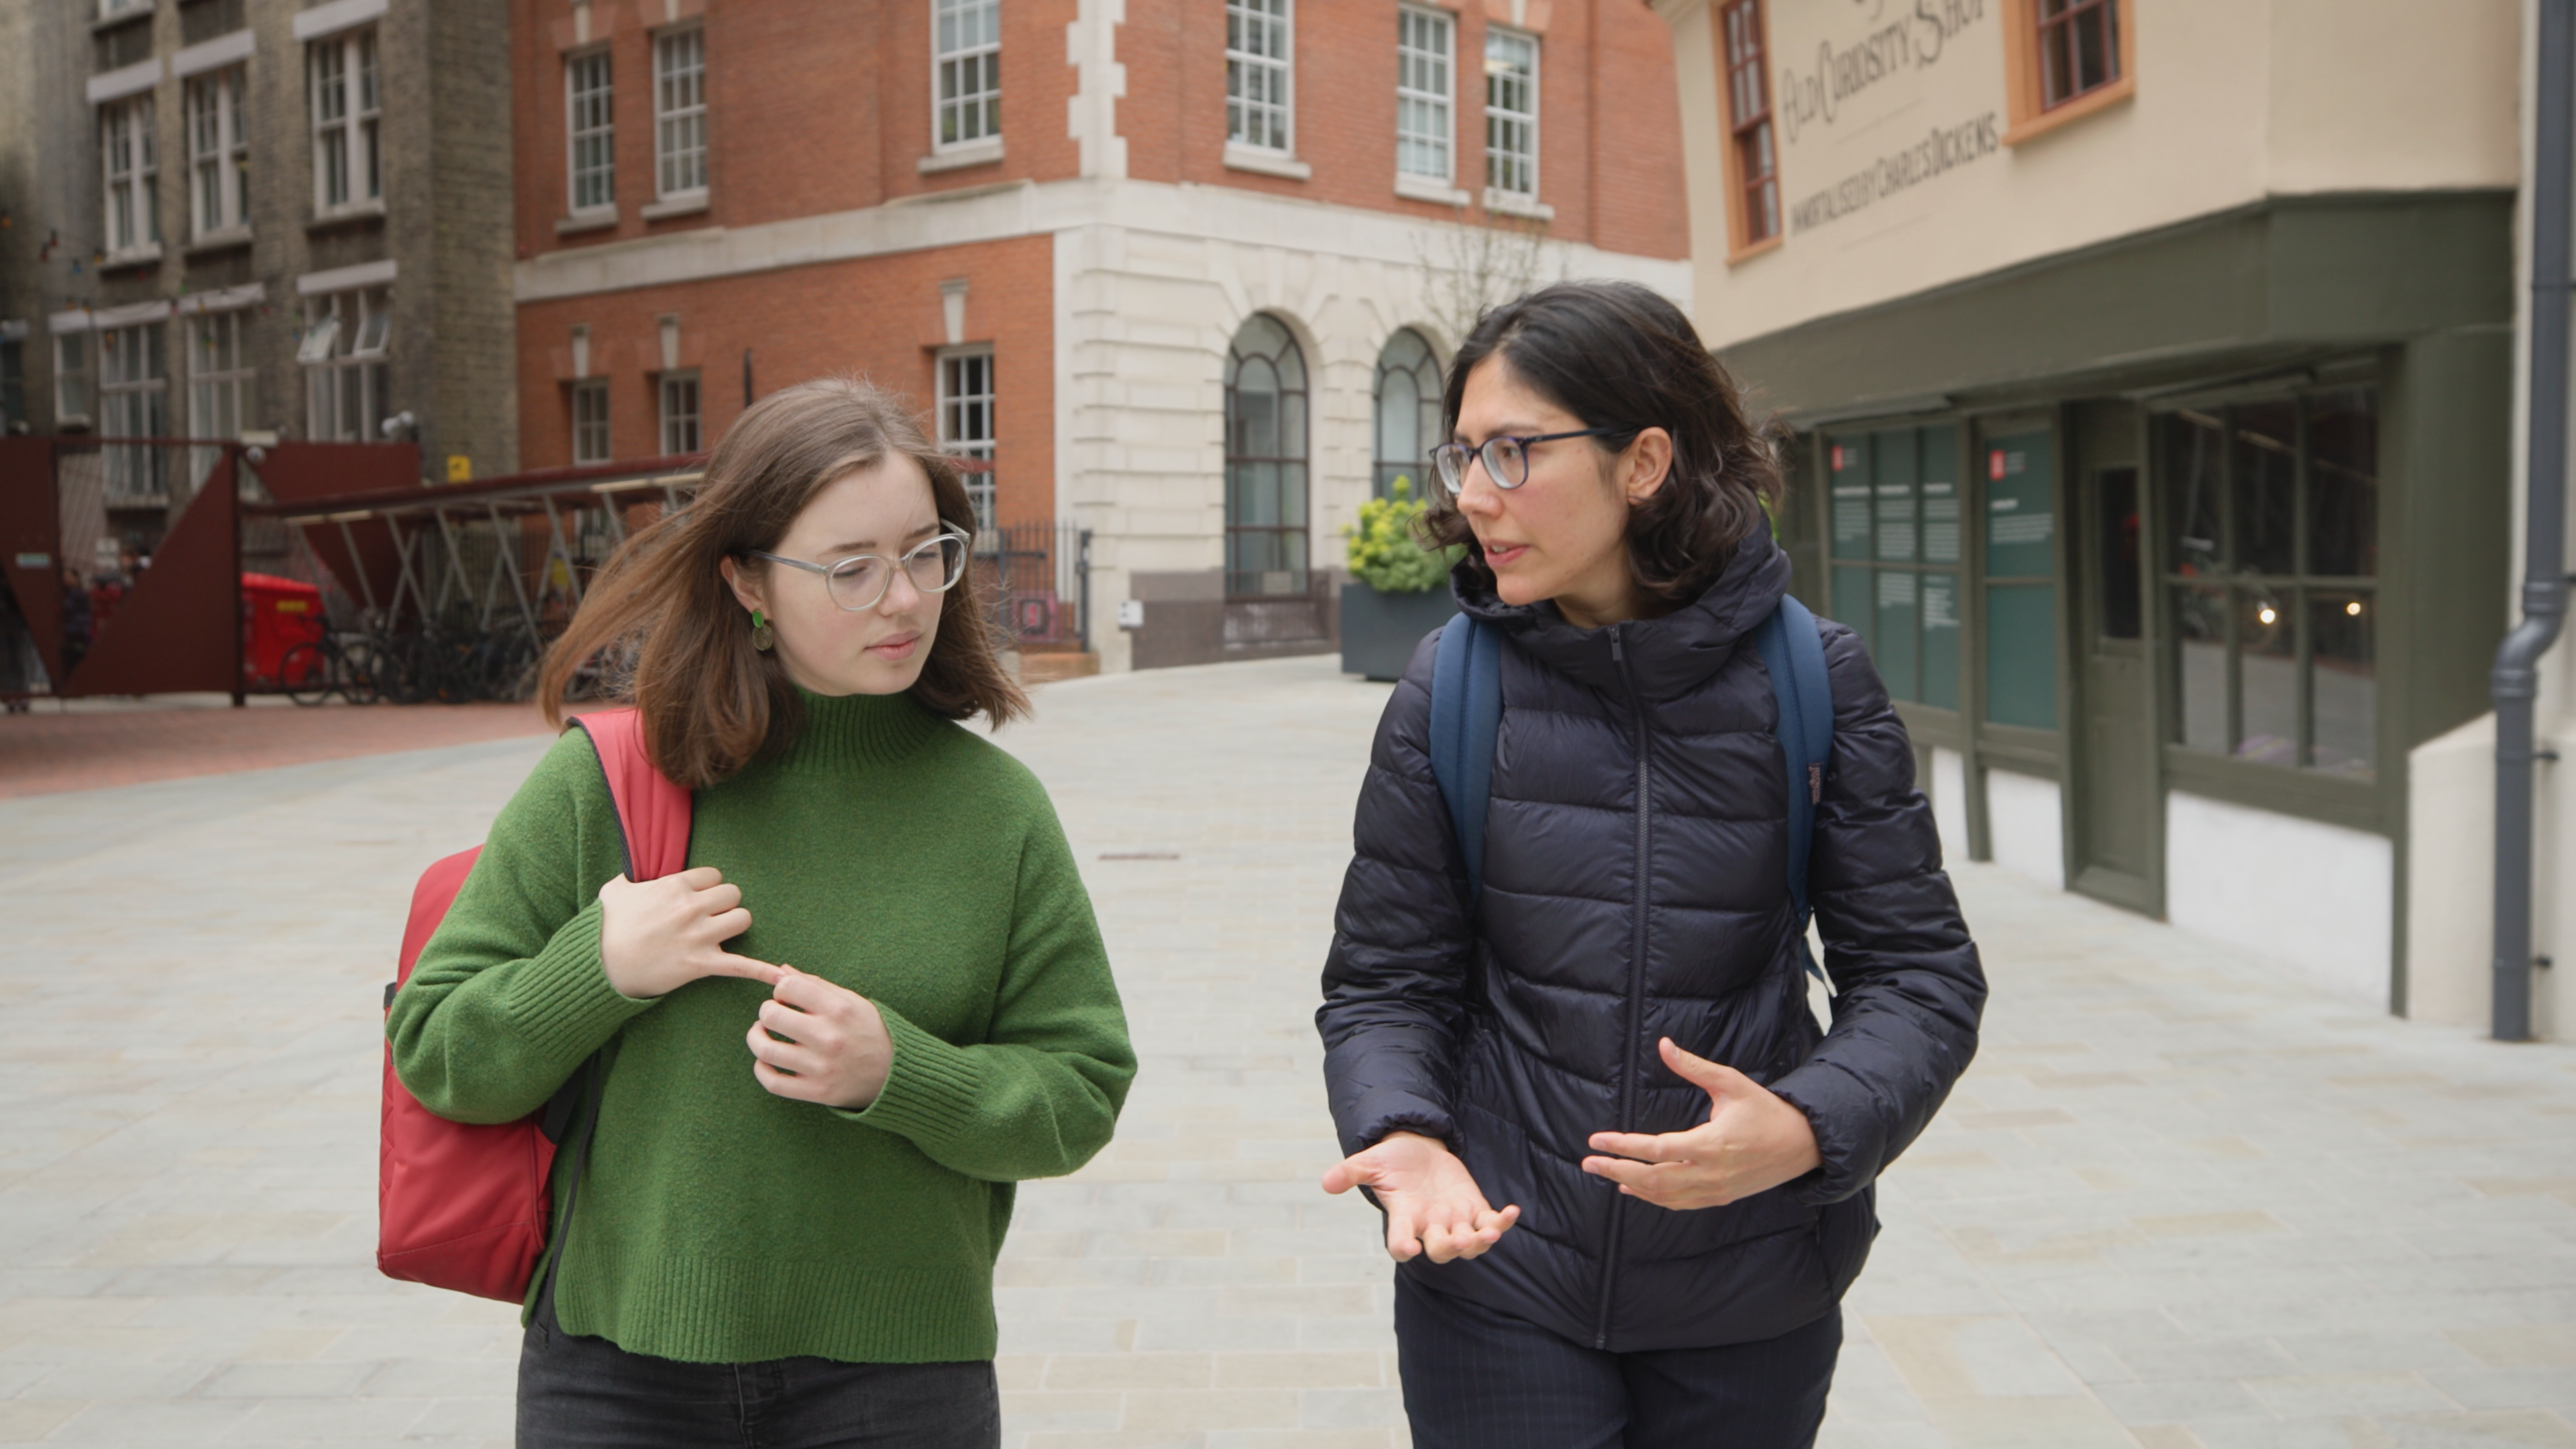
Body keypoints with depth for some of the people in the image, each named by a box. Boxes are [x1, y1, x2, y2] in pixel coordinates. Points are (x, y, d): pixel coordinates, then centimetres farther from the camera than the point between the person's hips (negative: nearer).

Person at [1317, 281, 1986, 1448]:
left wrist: (1808, 1130, -22)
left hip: (1753, 1295, 1)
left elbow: (1920, 971, -5)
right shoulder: (1450, 687, -7)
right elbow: (1384, 980, -1)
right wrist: (1402, 1134, -21)